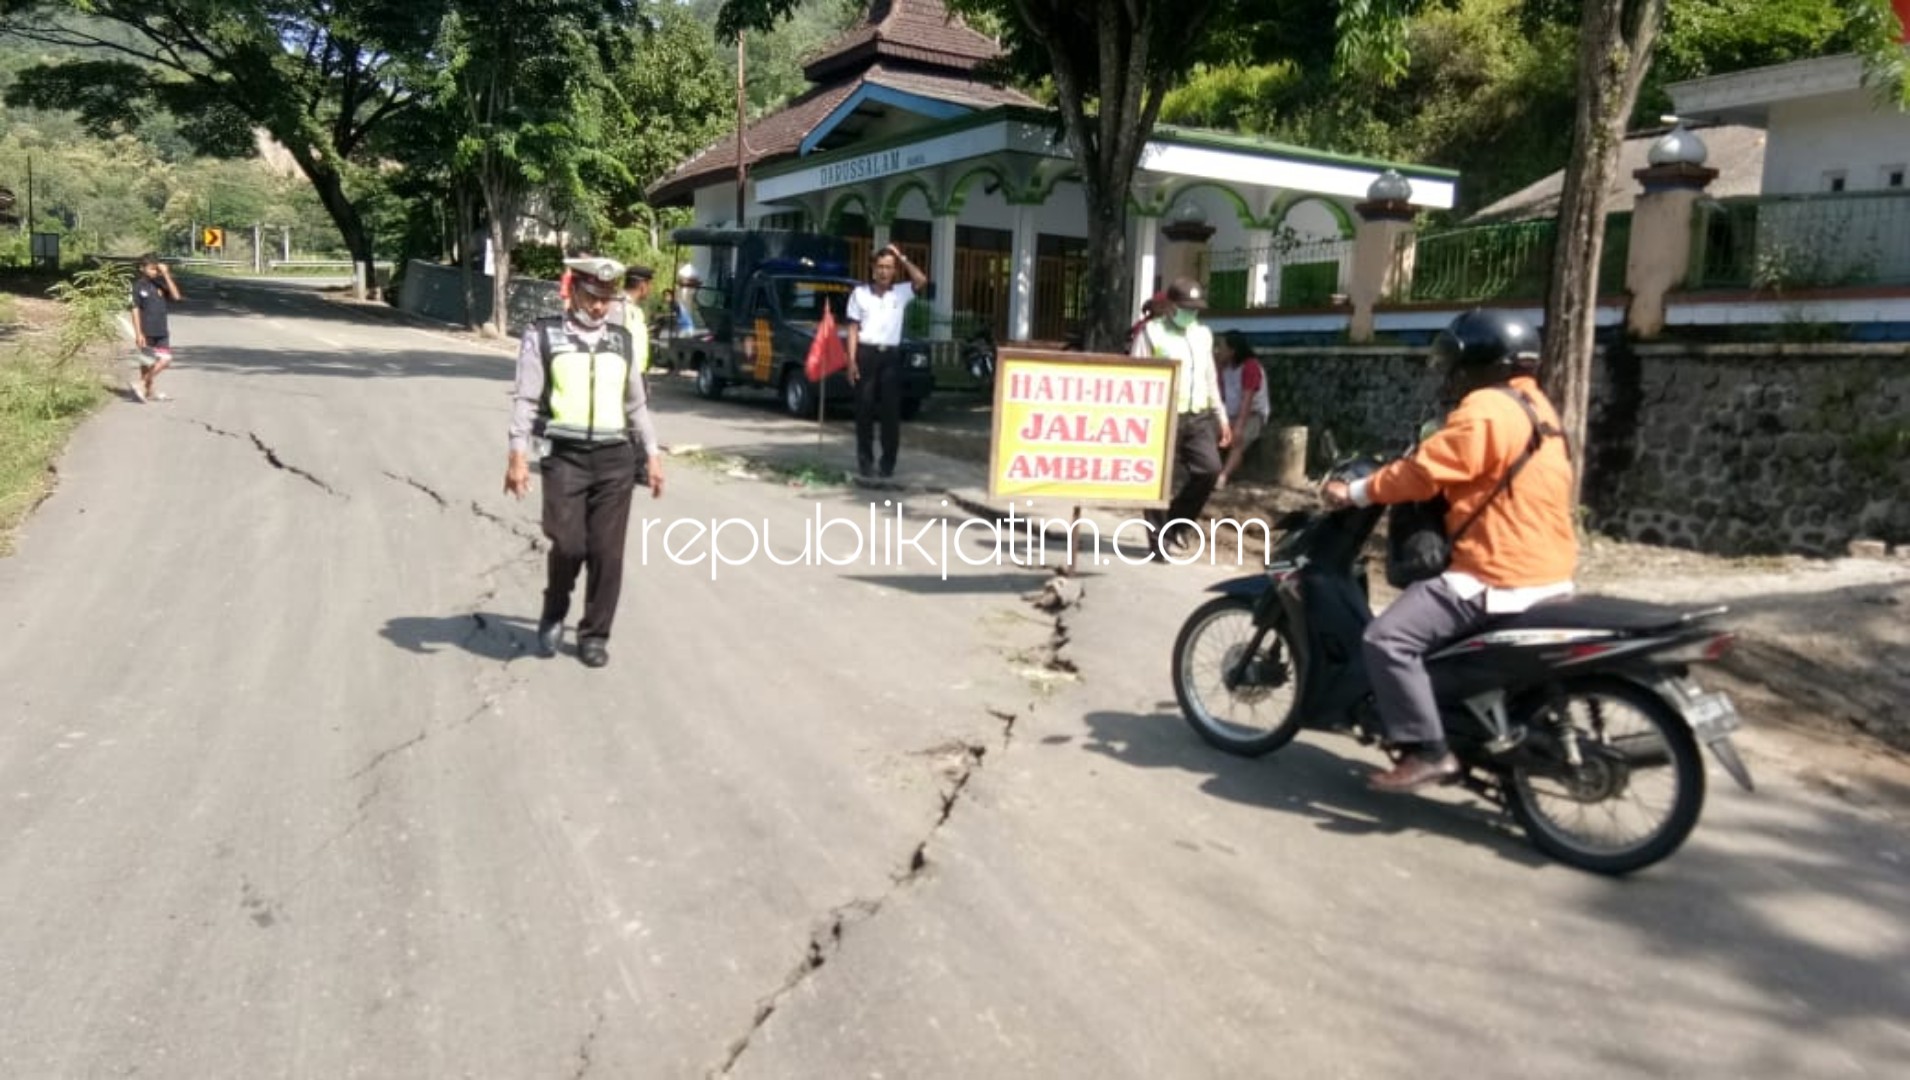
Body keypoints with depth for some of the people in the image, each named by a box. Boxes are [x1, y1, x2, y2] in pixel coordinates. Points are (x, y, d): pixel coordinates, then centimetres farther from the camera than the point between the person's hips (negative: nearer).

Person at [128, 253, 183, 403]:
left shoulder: (160, 283, 5)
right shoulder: (139, 286, -8)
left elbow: (176, 295, -8)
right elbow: (135, 310, -9)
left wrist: (166, 274, -13)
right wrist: (138, 333, -14)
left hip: (161, 330, 5)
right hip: (147, 331, -5)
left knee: (165, 360, 7)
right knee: (147, 363, 2)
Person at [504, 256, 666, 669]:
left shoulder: (622, 340, 13)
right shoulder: (543, 335, 2)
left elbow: (636, 403, 19)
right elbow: (525, 399, -2)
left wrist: (652, 455, 16)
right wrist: (518, 454, -11)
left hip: (615, 458, 3)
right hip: (565, 456, -3)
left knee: (607, 552, 2)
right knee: (569, 545, -9)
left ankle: (594, 635, 16)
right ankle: (554, 614, 20)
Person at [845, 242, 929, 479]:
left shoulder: (901, 293, 9)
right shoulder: (860, 293, 6)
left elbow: (922, 281, -9)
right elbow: (853, 328, 5)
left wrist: (903, 259, -4)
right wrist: (852, 360, -3)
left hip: (891, 355, 1)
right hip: (866, 353, -1)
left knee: (891, 410, 0)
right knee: (865, 409, 1)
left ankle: (888, 461, 6)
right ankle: (865, 460, 8)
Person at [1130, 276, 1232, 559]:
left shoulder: (1203, 334, 17)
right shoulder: (1151, 332, -3)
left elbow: (1210, 379, 23)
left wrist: (1221, 417, 19)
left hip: (1199, 417, 5)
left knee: (1210, 469, -6)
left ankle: (1176, 522, 15)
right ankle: (1160, 538, 11)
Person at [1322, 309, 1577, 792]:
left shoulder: (1485, 410, -15)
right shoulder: (1531, 403, 17)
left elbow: (1424, 470, -19)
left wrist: (1356, 492, -8)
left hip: (1501, 579, -11)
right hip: (1545, 571, 11)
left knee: (1387, 638, -19)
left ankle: (1428, 751, -18)